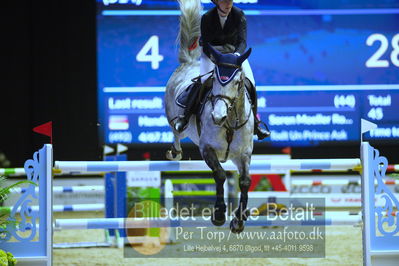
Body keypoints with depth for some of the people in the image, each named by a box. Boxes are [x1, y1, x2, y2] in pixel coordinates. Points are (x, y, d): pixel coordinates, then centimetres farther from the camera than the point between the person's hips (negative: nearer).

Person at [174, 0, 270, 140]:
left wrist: (236, 55, -47)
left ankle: (254, 122, 4)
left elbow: (242, 41, -25)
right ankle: (185, 115, -15)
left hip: (235, 51, 2)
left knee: (250, 83, -10)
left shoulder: (239, 15, -18)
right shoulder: (207, 18, -20)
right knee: (203, 79, -25)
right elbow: (206, 45, -21)